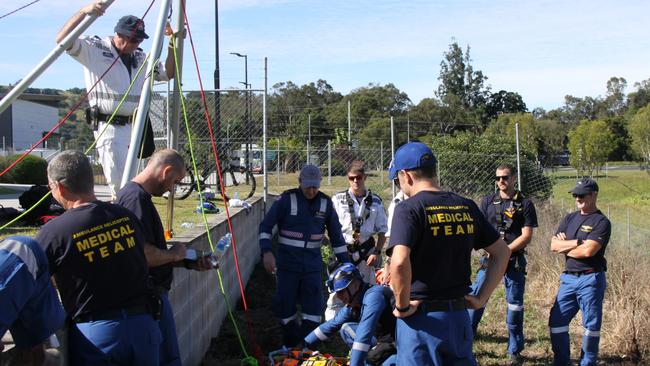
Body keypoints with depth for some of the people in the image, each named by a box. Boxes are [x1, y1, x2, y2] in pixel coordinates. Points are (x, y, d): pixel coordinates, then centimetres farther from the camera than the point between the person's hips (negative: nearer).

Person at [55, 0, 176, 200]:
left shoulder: (142, 58, 17)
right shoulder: (94, 48, 0)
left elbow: (168, 73, 22)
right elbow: (62, 40, -12)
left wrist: (173, 43, 9)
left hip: (136, 127, 6)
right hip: (109, 126, -6)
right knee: (118, 182, -13)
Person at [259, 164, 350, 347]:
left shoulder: (325, 203, 2)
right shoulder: (286, 200, -7)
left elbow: (336, 235, 9)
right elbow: (265, 226, -5)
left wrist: (345, 262, 6)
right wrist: (267, 251, -19)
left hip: (312, 264, 2)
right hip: (287, 263, -2)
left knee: (313, 308, -2)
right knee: (284, 304, 3)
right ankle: (290, 348, 23)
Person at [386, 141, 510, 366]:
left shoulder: (409, 208, -12)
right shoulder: (467, 207, 6)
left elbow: (400, 262, -28)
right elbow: (502, 252, 13)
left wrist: (402, 306, -14)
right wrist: (481, 298, 13)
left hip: (421, 318, -6)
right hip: (459, 315, 6)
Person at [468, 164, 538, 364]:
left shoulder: (525, 204, 1)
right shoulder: (487, 201, 8)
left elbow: (526, 236, -6)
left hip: (515, 259, -1)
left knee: (515, 304, 4)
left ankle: (515, 351, 16)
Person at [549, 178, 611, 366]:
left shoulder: (601, 222, -7)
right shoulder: (569, 219, 13)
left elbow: (588, 251, -19)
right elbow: (554, 244, 2)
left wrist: (565, 247, -4)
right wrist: (577, 242, -11)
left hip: (591, 279, -6)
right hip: (568, 278, 6)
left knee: (591, 324, 3)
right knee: (556, 320, 6)